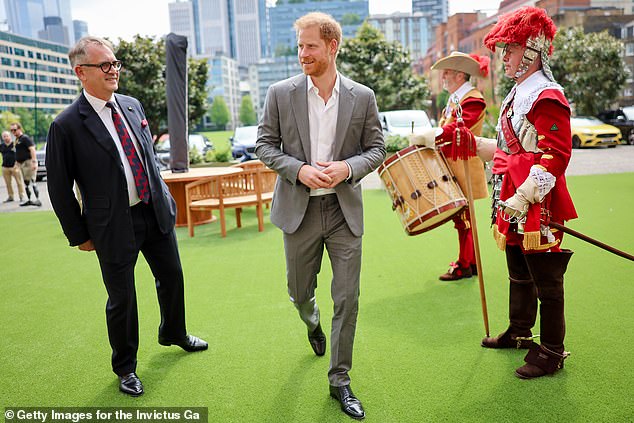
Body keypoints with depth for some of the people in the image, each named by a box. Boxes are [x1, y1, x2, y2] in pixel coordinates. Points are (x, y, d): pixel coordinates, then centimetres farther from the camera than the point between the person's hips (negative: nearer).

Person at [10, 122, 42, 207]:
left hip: (28, 162, -10)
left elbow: (32, 149, -20)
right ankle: (29, 200, 21)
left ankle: (38, 200, -15)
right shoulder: (17, 140, 17)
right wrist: (17, 164, 24)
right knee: (26, 183, 13)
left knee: (31, 181, -14)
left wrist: (34, 162, -27)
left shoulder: (25, 138, -11)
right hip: (22, 163, 10)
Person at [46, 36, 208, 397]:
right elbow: (59, 188, -8)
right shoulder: (67, 126, -14)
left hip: (156, 212, 6)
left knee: (172, 276, 20)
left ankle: (174, 334, 48)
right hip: (114, 225, -6)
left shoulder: (132, 106, 4)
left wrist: (164, 197, 14)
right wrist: (80, 235, -4)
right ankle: (125, 368, 32)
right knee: (122, 299, 8)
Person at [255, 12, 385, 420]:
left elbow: (377, 148, 5)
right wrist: (299, 170, -15)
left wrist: (348, 167, -15)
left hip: (345, 210, 0)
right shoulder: (281, 93, -1)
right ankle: (313, 324, 54)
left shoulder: (362, 97, -1)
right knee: (300, 291, 15)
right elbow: (265, 145, 2)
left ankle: (340, 380, 19)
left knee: (347, 299, 1)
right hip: (299, 210, 1)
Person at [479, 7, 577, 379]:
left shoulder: (547, 97, -16)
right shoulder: (517, 94, 14)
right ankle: (519, 332, 38)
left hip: (538, 207, -10)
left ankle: (552, 352, 15)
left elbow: (556, 156, -21)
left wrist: (524, 196, -25)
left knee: (546, 281, 2)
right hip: (513, 205, 10)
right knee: (519, 275, 21)